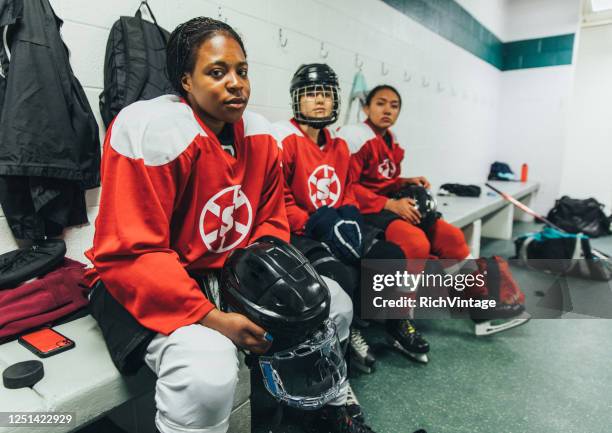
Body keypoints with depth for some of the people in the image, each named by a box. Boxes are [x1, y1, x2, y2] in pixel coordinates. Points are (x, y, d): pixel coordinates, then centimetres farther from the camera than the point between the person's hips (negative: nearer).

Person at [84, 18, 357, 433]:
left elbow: (271, 223, 6)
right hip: (144, 287, -6)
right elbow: (131, 255, -24)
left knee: (333, 301, 8)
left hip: (231, 273, 7)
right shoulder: (151, 130, -21)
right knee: (208, 373, -36)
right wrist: (214, 319, -28)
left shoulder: (260, 135, 1)